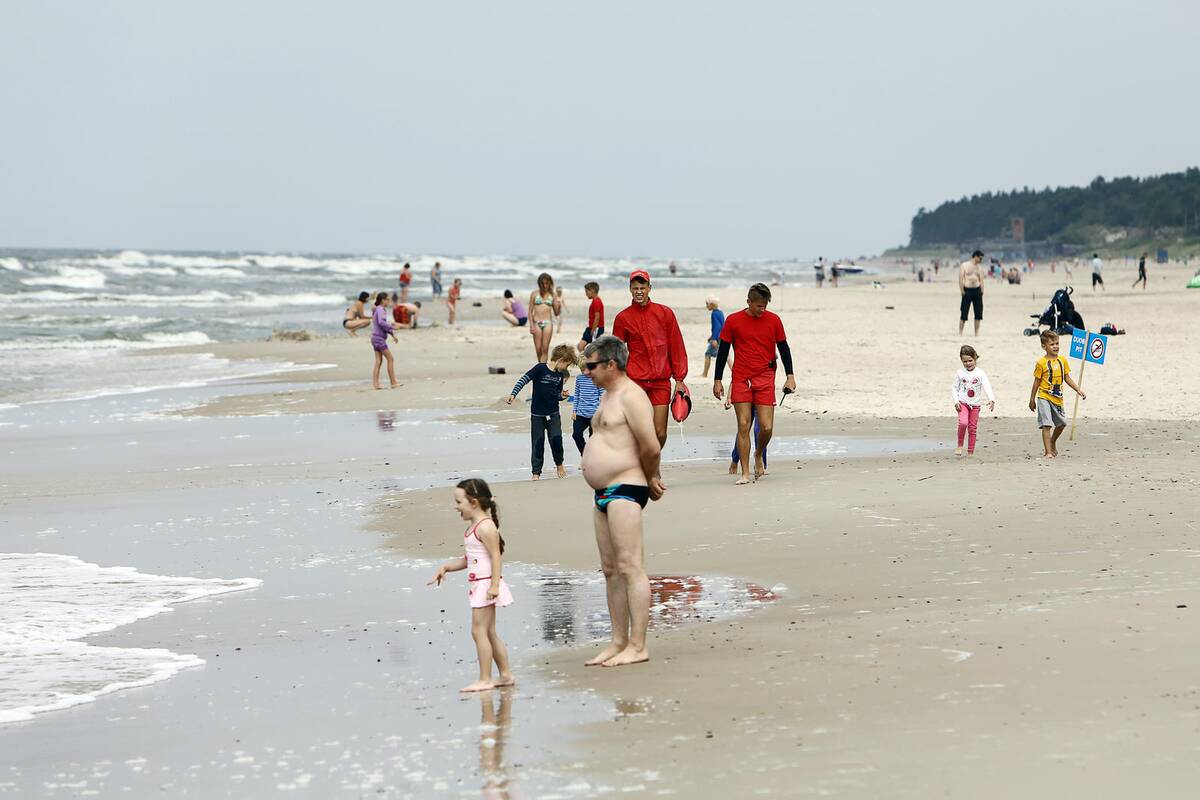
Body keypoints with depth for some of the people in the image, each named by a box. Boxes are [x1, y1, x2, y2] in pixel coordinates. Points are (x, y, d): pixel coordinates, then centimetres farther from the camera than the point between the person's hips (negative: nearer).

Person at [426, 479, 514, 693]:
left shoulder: (485, 526, -15)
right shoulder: (475, 527, 15)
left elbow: (496, 557, -20)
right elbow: (469, 560, 21)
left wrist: (494, 585, -24)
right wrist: (446, 567, 14)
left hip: (486, 584, -10)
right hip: (478, 585, 10)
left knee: (479, 631, -9)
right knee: (489, 633, 14)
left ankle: (485, 680, -6)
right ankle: (505, 675, 20)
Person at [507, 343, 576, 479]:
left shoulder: (560, 375, 5)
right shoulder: (540, 368, -12)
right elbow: (523, 380, -14)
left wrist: (562, 396, -6)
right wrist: (513, 394, -24)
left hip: (553, 413, 3)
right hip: (537, 413, -3)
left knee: (556, 438, -10)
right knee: (538, 443, 2)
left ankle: (559, 464, 16)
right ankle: (536, 472, 13)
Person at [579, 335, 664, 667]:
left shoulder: (631, 396, -13)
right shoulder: (608, 395, 20)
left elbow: (651, 448, -18)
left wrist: (649, 479, -1)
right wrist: (650, 479, 20)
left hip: (625, 490, -11)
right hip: (605, 493, 11)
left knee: (630, 567, -11)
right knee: (611, 570, 11)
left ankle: (637, 647, -12)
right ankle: (619, 642, 16)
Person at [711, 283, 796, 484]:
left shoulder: (773, 320, 4)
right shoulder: (733, 321, 0)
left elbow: (784, 348, 12)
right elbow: (723, 351, 6)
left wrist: (790, 376, 6)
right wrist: (717, 380, 5)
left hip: (765, 380, 1)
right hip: (741, 379, -1)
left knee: (767, 427, -6)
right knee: (743, 426, -5)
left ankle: (759, 456, 25)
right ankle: (745, 473, -1)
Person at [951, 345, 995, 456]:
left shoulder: (980, 373, -4)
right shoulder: (960, 373, 0)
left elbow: (987, 387, -14)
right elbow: (954, 388, 5)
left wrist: (991, 400, -31)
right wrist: (956, 402, -9)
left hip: (975, 404, 1)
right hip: (963, 403, -1)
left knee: (973, 428, 4)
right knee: (963, 423, -24)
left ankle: (970, 452, 14)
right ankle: (960, 445, -6)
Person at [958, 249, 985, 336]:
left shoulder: (979, 268, 14)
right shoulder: (964, 265, 0)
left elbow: (981, 280, 13)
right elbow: (961, 279, -5)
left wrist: (981, 292, 2)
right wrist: (962, 291, -13)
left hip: (977, 290, 4)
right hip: (967, 290, -4)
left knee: (978, 313, 2)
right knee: (964, 313, -4)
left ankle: (977, 333, 9)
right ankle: (960, 333, 2)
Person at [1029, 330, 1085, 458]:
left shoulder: (1062, 360, 5)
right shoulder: (1041, 363, -9)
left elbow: (1067, 378, 14)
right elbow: (1037, 382, -2)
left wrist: (1078, 390, 7)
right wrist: (1032, 400, 1)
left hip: (1058, 398, 5)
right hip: (1044, 398, -5)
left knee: (1061, 423, 14)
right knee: (1047, 424, -10)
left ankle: (1052, 443, 40)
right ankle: (1048, 452, -7)